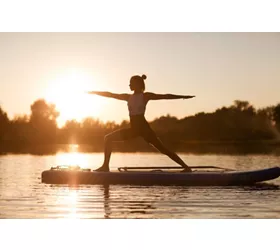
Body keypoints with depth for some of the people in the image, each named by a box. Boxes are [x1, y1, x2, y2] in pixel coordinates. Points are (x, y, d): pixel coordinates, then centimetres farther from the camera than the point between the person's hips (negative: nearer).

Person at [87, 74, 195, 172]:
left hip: (144, 127, -6)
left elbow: (165, 96, -8)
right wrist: (93, 92, 18)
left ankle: (186, 167, -7)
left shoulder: (145, 96, -2)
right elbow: (110, 95, 17)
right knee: (108, 138, 1)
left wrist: (182, 97, -16)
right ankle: (105, 166, 1)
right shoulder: (128, 97, 13)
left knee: (162, 149, -10)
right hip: (133, 129, 6)